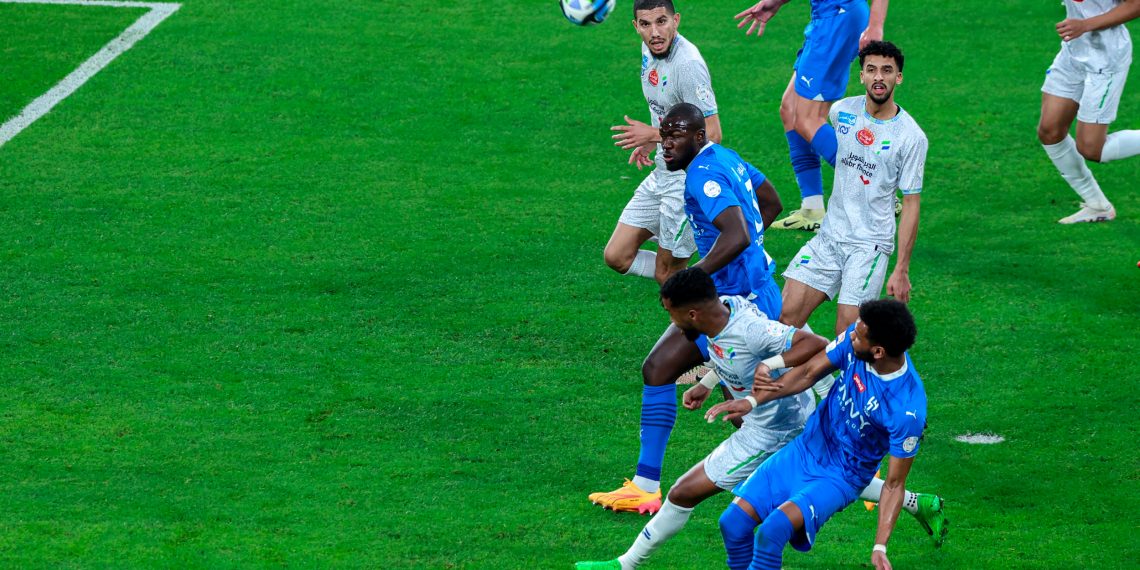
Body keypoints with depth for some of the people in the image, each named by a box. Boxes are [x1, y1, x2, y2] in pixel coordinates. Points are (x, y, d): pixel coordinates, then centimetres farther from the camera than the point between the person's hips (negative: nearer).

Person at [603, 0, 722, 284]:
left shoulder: (688, 64, -24)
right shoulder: (650, 48, 3)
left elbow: (711, 134, -25)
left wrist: (653, 135, -21)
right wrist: (649, 142, 11)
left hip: (688, 179, -9)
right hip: (661, 173, 9)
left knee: (666, 275, 2)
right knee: (616, 257, 9)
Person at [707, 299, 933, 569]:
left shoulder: (907, 412, -30)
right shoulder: (855, 337, -16)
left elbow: (894, 484, -19)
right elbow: (809, 373, 0)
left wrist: (880, 547, -27)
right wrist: (753, 401, -10)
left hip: (839, 478, -6)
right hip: (805, 448, 6)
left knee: (773, 530, -28)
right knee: (733, 523, -4)